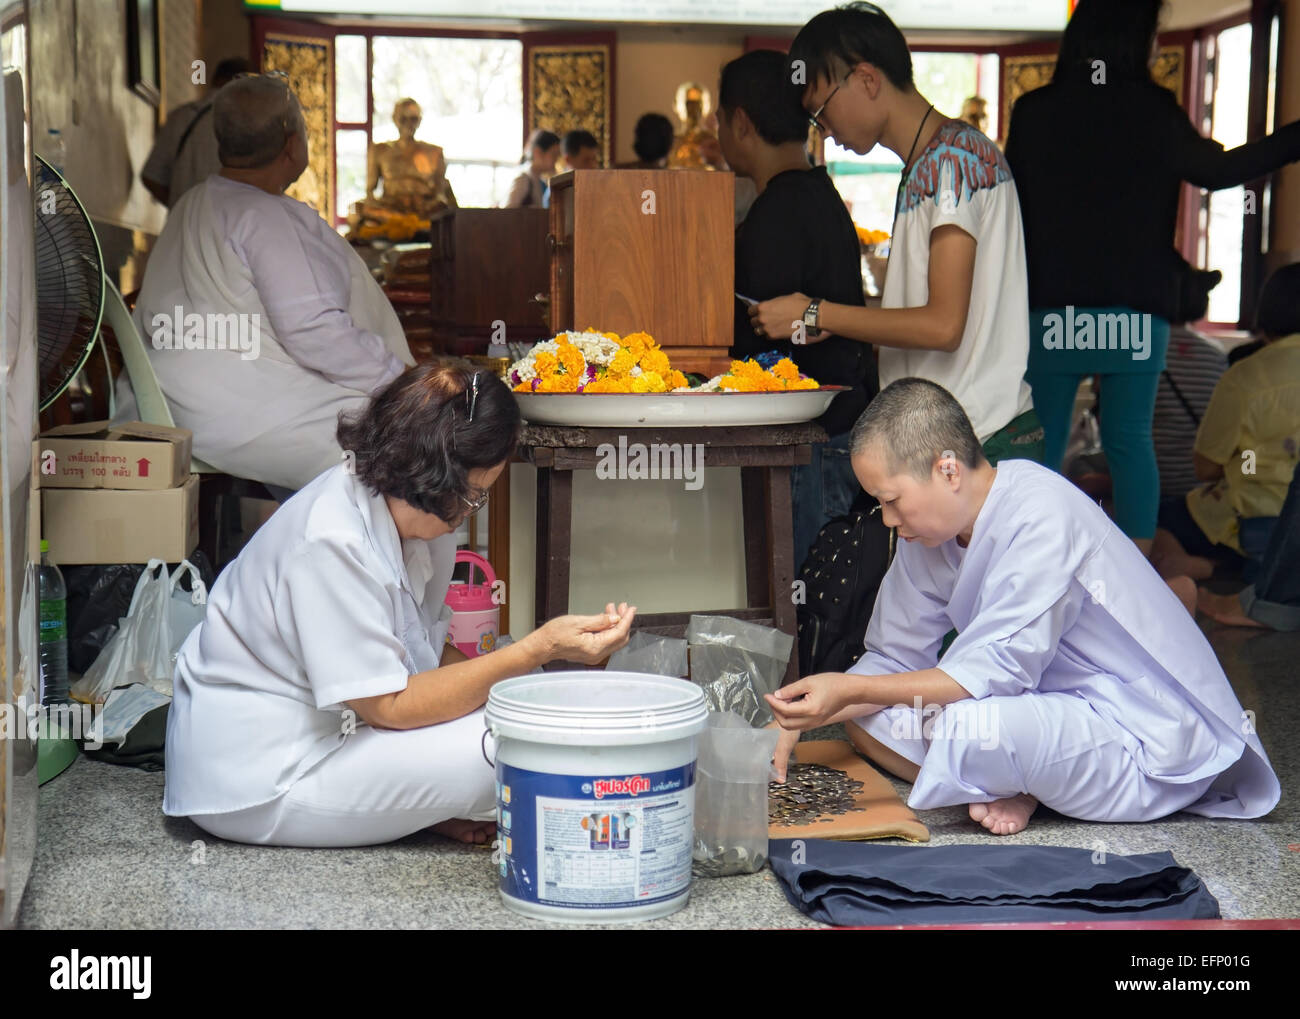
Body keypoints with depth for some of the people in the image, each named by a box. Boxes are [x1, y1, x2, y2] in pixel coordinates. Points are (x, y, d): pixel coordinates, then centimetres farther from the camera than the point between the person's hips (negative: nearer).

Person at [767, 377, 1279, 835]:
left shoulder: (1041, 520, -25)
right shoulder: (933, 527, 1)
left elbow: (996, 671, -28)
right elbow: (892, 659, 6)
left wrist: (850, 689, -29)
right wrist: (793, 725, -7)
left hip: (1154, 743, -8)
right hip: (1058, 706, 8)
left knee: (966, 726, -34)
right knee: (867, 715, -1)